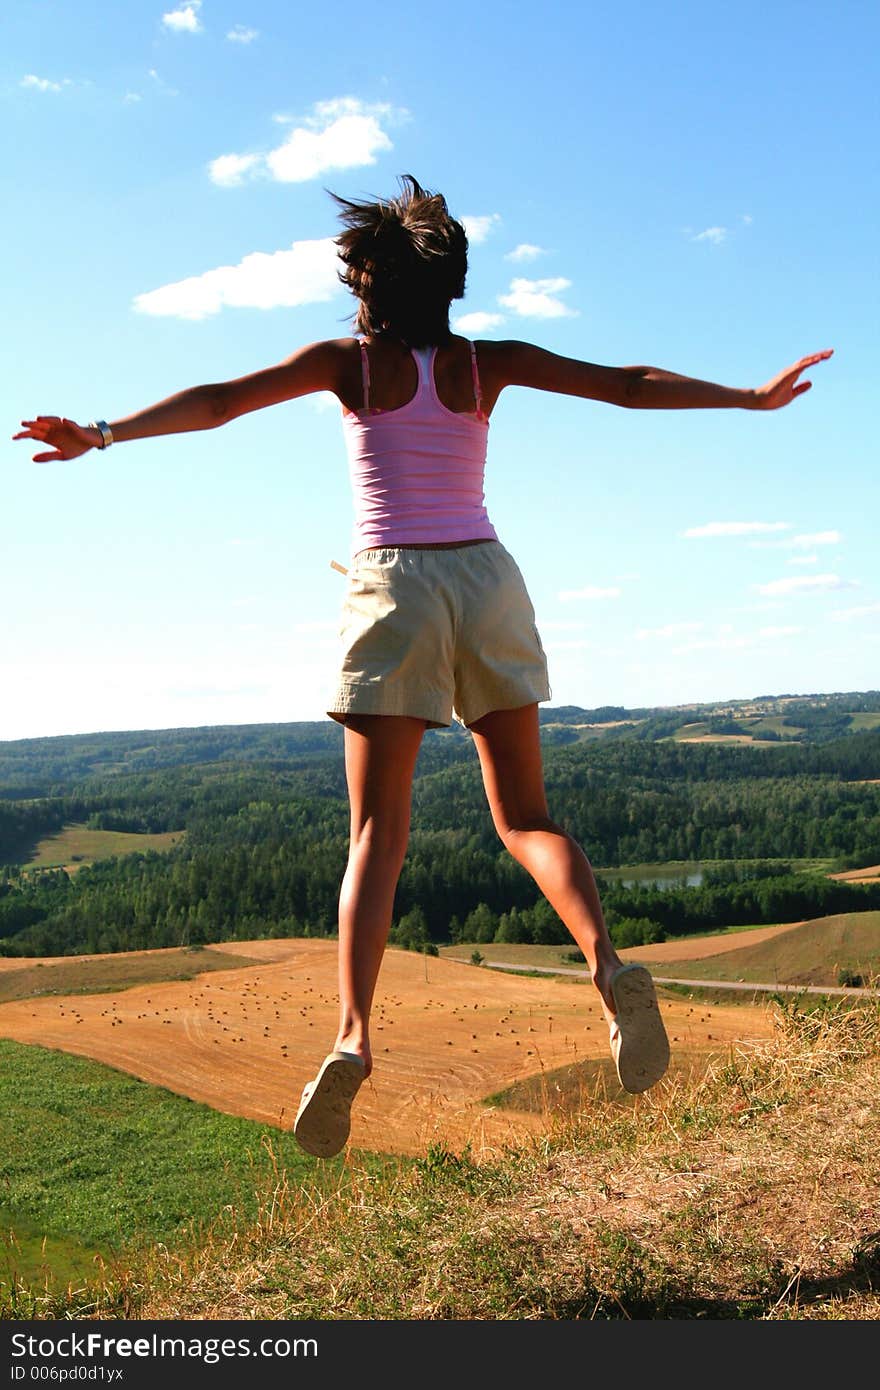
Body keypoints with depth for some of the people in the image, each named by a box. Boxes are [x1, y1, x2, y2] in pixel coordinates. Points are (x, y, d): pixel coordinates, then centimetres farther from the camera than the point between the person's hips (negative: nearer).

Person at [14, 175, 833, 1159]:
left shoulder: (349, 361, 5)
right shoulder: (487, 363, 9)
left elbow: (218, 400, -6)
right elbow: (628, 386, 10)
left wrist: (104, 433, -6)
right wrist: (751, 397, 17)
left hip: (394, 589, -2)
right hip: (486, 582, 2)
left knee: (377, 834, -1)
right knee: (524, 817, 8)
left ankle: (353, 1037, -18)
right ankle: (606, 961, -18)